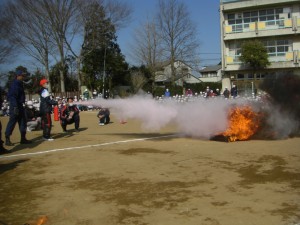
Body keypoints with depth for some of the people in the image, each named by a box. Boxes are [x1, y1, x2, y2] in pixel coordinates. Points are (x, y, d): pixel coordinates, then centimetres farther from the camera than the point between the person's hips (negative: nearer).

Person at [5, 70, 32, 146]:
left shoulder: (20, 84, 16)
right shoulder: (14, 84, -13)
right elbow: (12, 96, -21)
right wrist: (15, 107, -27)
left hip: (20, 105, 10)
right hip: (15, 106, -10)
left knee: (23, 122, 10)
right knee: (12, 122, -6)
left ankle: (23, 138, 16)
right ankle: (7, 139, -1)